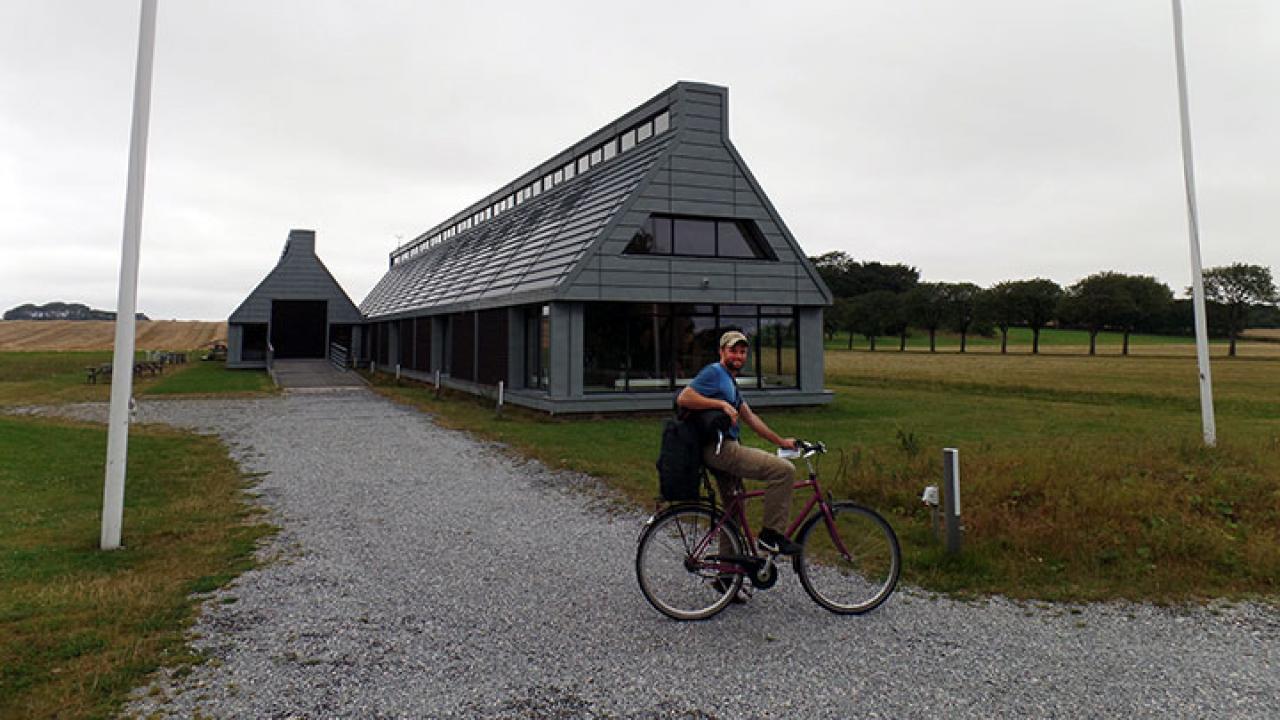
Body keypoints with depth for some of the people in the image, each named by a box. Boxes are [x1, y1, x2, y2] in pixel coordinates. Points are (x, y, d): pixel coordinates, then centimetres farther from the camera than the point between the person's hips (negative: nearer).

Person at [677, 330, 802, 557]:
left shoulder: (730, 381, 23)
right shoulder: (714, 372, -7)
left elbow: (749, 417, 24)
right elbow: (683, 398, -19)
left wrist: (780, 441, 21)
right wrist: (722, 404, -20)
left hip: (725, 450, 11)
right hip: (719, 448, -11)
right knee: (784, 470, -18)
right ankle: (771, 534, -11)